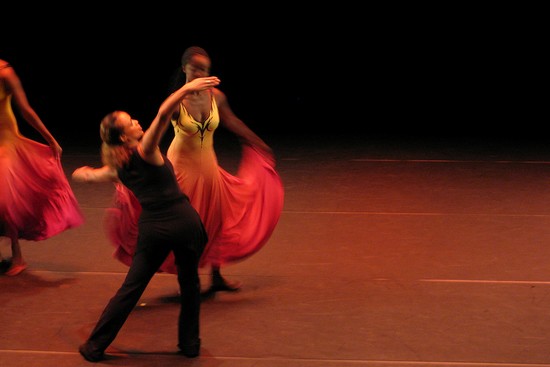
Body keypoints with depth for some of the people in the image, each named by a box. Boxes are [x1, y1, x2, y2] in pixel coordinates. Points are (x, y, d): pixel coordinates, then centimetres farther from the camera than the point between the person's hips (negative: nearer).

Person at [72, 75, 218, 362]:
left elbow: (87, 175, 26)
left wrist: (82, 173, 49)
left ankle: (95, 347, 15)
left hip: (152, 228, 4)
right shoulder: (145, 151, -11)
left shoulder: (115, 168, 5)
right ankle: (190, 343, 24)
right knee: (189, 283, 18)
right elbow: (163, 114, -28)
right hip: (184, 221, -4)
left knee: (131, 289, 12)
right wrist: (187, 88, -30)